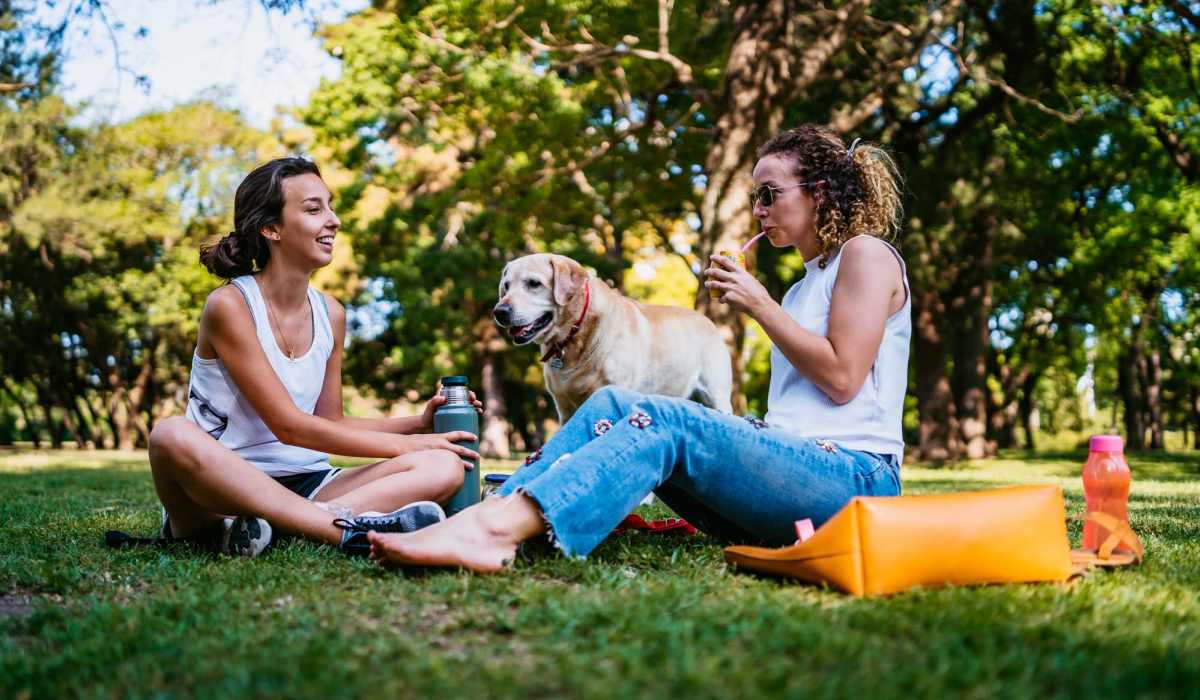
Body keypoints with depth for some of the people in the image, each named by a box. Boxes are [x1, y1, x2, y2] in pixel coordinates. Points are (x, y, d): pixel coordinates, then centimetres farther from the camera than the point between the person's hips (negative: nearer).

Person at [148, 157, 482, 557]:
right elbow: (288, 425, -14)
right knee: (173, 436, -38)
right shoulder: (229, 305, -9)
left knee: (444, 467, -15)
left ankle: (252, 527, -32)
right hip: (225, 486, -6)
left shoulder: (330, 315, 10)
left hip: (305, 486, 6)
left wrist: (419, 424, 0)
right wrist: (404, 445, -13)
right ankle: (349, 528, -41)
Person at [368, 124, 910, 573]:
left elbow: (841, 379, -9)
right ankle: (490, 516, -33)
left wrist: (760, 306, -4)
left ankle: (492, 530, -49)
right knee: (612, 403, -12)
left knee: (664, 421, -31)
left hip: (853, 476, -7)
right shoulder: (805, 285, 29)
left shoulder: (866, 254, 3)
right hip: (789, 465, 8)